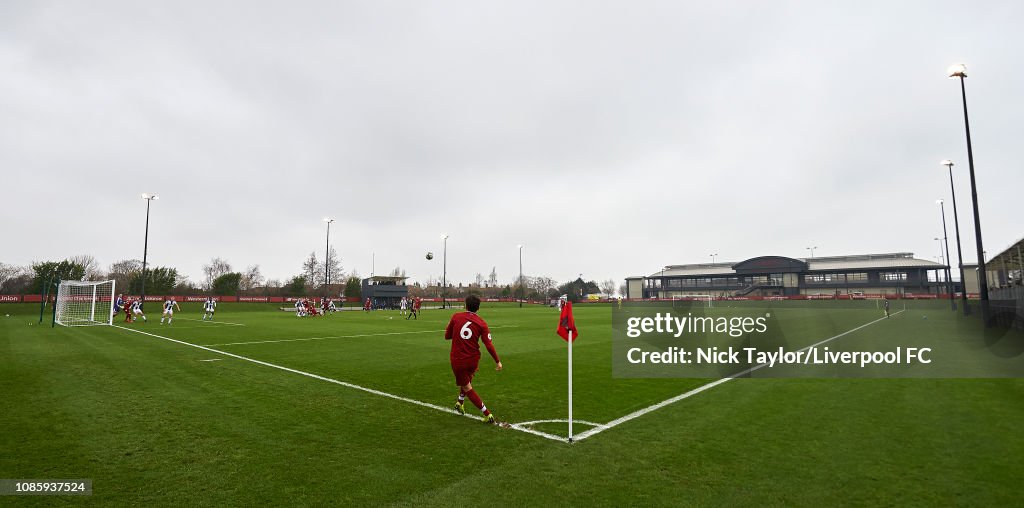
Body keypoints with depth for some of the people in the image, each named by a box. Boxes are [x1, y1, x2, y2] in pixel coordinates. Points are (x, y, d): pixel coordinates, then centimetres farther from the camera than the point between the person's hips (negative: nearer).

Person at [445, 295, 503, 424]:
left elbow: (447, 336, 3)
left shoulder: (456, 317, -6)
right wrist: (498, 361, -2)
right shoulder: (481, 323, -6)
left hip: (457, 359, -1)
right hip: (473, 360, 2)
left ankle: (487, 414, 6)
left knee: (467, 387, 10)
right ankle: (460, 402, 45)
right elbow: (489, 345, -11)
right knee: (468, 378, 33)